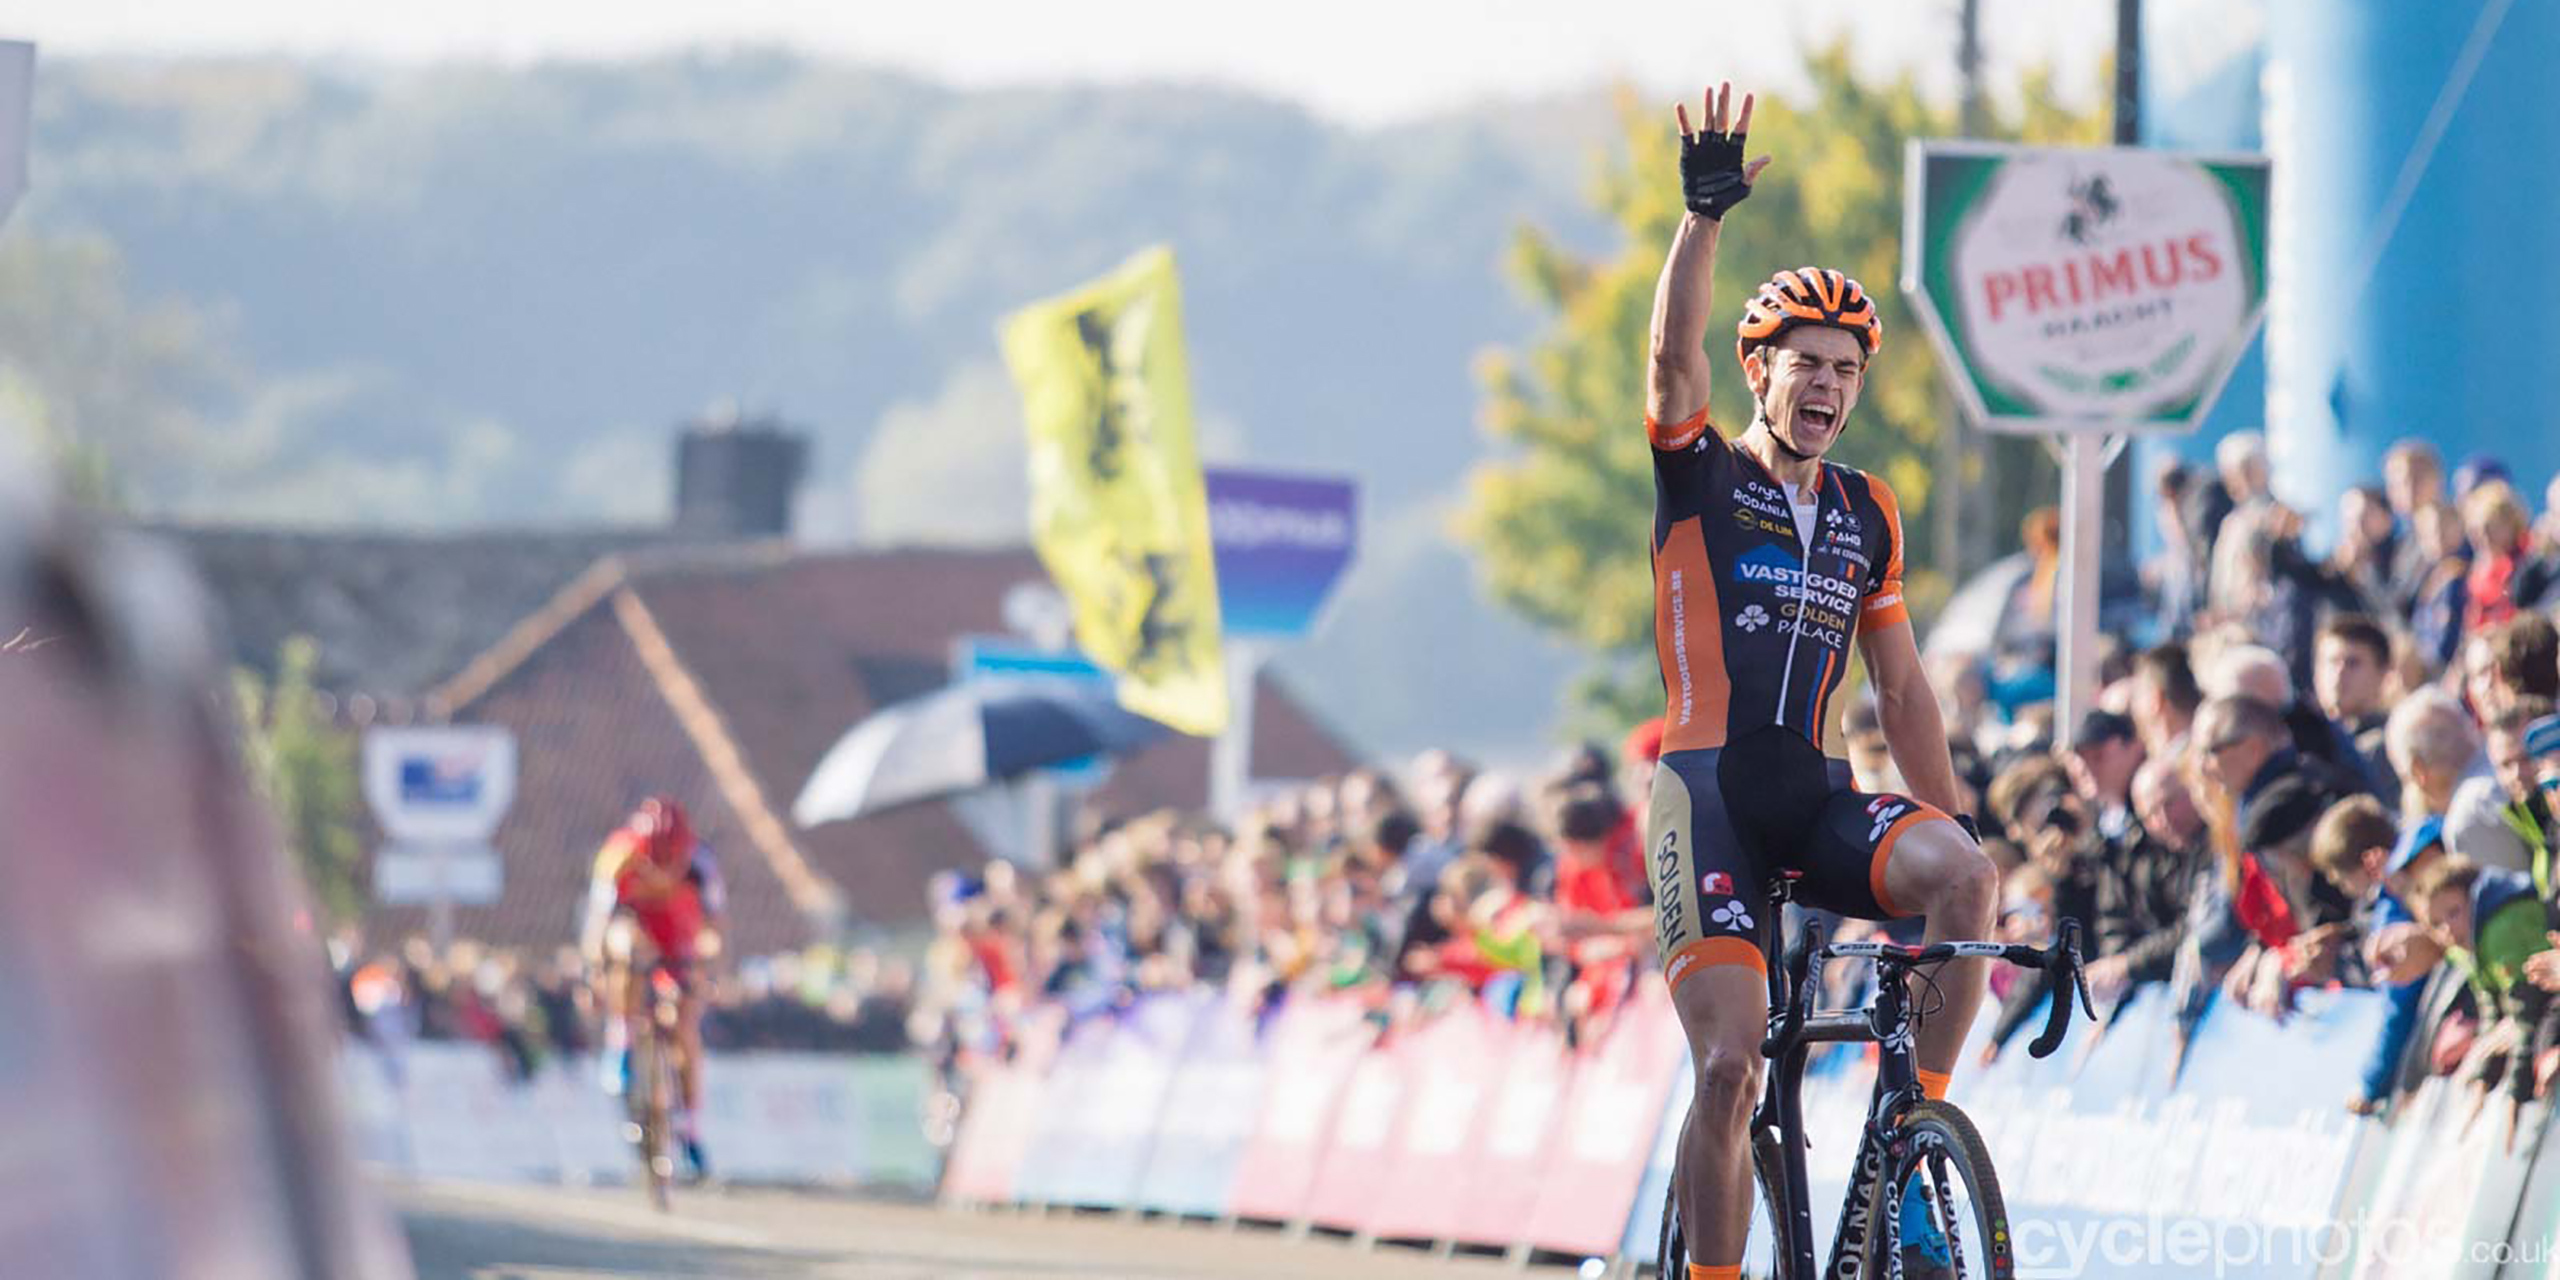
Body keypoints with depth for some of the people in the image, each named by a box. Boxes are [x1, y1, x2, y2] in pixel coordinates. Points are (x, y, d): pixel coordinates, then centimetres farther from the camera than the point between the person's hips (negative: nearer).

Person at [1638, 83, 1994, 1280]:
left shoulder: (1868, 515, 15)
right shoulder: (1701, 476, 3)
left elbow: (1900, 687, 16)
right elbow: (1673, 358, -16)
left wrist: (1948, 826, 7)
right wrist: (1705, 213, -29)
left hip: (1814, 799, 4)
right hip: (1708, 791, -4)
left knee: (1963, 875, -27)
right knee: (1729, 1064, -14)